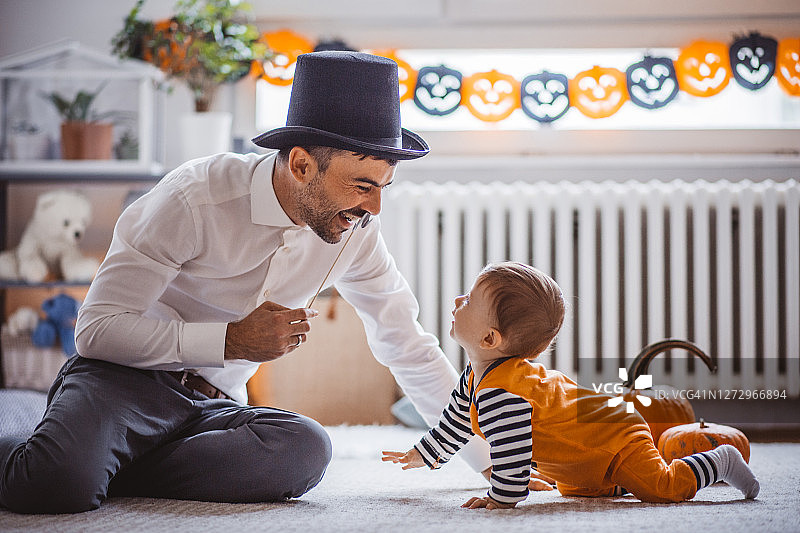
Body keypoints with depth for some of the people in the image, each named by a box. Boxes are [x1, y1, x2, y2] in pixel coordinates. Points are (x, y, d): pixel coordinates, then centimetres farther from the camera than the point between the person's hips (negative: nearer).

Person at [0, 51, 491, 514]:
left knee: (306, 449, -31)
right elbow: (97, 329, -18)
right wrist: (233, 341, -22)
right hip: (125, 378, -5)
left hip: (214, 405, 6)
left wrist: (488, 455, 6)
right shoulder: (194, 200, -20)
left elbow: (407, 344, 9)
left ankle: (101, 471, -14)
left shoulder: (354, 228, -3)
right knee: (54, 486, -39)